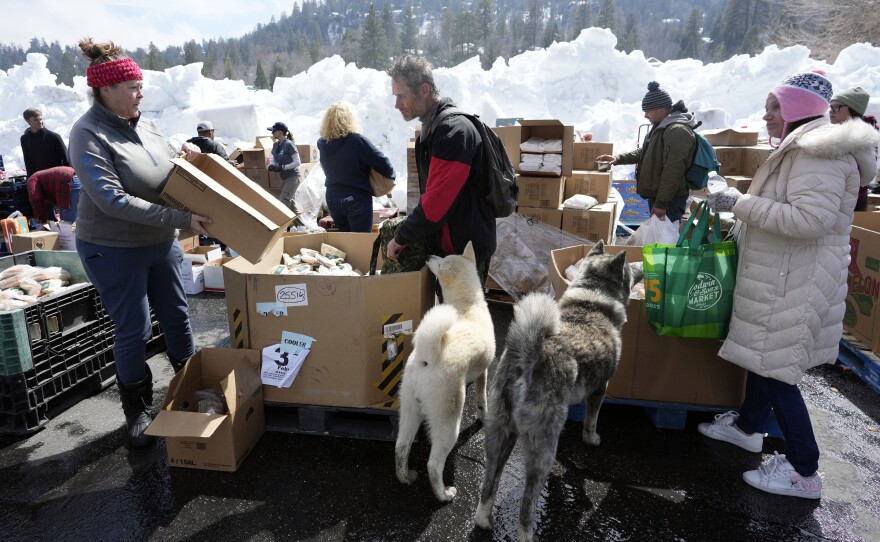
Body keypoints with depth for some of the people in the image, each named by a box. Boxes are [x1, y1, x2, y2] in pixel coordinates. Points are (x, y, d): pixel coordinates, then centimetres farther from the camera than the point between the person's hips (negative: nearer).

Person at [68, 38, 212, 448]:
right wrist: (181, 219, -29)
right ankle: (137, 410, 25)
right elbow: (114, 201, -26)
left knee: (176, 317, 14)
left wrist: (185, 158, -8)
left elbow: (166, 175, 15)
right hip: (114, 252, -6)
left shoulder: (143, 124, 2)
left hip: (160, 243, 6)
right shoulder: (89, 135, -18)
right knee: (134, 332, 4)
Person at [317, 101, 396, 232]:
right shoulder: (357, 141, -17)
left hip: (332, 198, 6)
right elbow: (382, 162, -14)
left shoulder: (322, 143, -1)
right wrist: (392, 175, 3)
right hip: (357, 199, -6)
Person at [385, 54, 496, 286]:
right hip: (447, 241, 9)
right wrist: (411, 230, 7)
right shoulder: (433, 125, 9)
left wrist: (402, 238, -16)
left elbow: (438, 200, -28)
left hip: (466, 247, -9)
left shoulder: (454, 130, -23)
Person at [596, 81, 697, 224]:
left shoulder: (678, 131, -20)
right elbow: (644, 153, 27)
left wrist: (662, 203, -24)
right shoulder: (661, 127, 14)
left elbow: (673, 172, -25)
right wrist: (618, 159, 15)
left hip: (669, 200, -10)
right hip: (656, 196, 10)